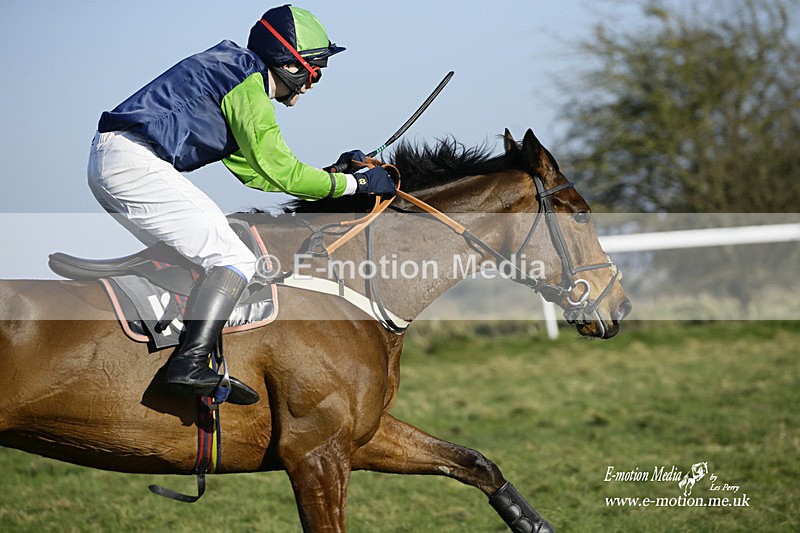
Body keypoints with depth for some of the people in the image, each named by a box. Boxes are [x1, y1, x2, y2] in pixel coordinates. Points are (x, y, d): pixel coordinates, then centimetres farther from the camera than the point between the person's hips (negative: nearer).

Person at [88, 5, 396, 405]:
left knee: (192, 260, 22)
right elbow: (280, 172, -8)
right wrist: (353, 184, 1)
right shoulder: (247, 85, -5)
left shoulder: (230, 71, 26)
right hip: (137, 164, -11)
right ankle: (190, 365, -25)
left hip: (104, 165, 11)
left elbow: (256, 172, 26)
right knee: (235, 260, -12)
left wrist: (332, 172, 23)